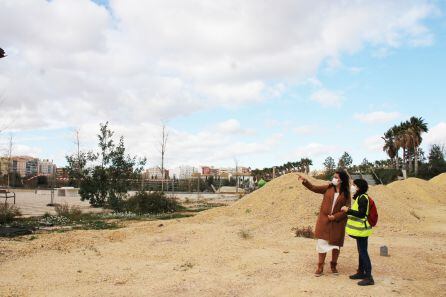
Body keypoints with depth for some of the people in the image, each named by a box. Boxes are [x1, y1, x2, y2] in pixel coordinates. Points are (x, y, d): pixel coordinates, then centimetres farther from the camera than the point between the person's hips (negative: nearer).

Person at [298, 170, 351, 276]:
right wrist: (305, 181, -13)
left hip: (337, 222, -1)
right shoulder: (328, 188, 1)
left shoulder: (346, 193, -5)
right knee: (322, 243, 2)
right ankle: (320, 267, 10)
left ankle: (333, 265, 29)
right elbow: (314, 188, 0)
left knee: (336, 244, 10)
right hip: (324, 220, 1)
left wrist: (335, 217, -14)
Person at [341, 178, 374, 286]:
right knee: (361, 251, 17)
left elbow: (361, 214, -23)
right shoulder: (359, 197, 13)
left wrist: (348, 210, -22)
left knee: (363, 252, -8)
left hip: (362, 229, -10)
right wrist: (348, 210, 13)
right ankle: (361, 272, 28)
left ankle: (369, 277, -5)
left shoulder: (363, 197, -17)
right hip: (360, 229, 10)